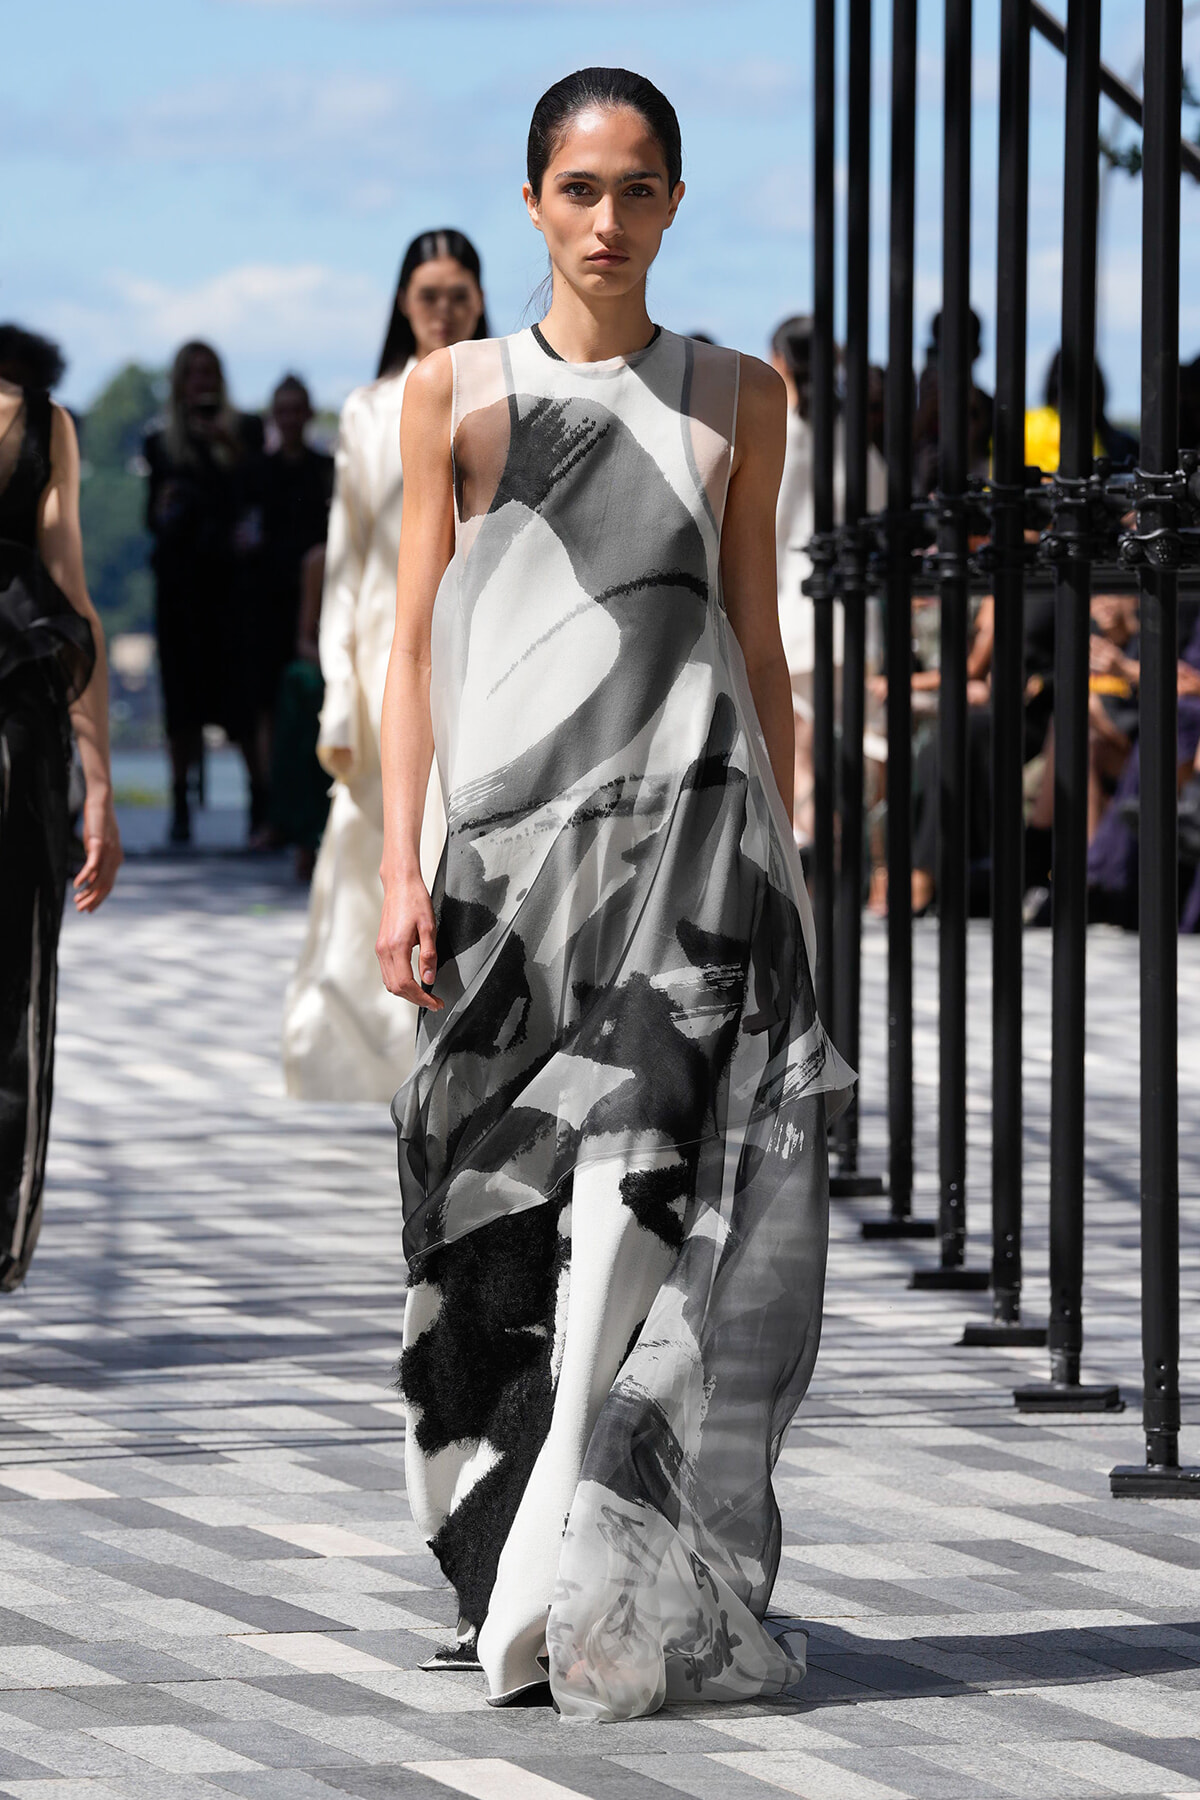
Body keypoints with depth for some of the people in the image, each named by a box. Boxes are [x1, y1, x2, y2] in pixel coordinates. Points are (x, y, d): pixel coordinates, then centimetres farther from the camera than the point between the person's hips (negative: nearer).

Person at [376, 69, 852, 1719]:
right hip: (514, 828, 1)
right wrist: (401, 863, -2)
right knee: (510, 1210, -1)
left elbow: (761, 648, 13)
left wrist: (784, 870, 9)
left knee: (637, 1170, -15)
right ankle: (556, 1579, 8)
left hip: (686, 817, -1)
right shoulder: (456, 391, 9)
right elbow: (418, 642, 7)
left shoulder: (735, 398, 10)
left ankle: (575, 1587, -17)